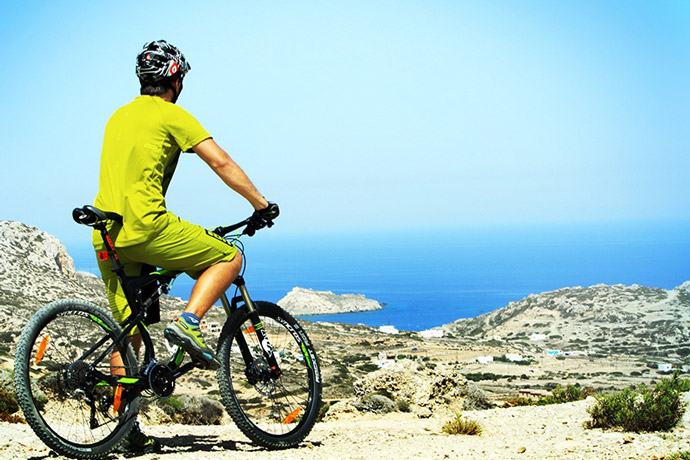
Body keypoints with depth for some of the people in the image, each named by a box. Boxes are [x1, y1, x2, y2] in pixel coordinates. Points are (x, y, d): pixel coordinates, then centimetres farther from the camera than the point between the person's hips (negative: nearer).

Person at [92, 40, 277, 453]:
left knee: (127, 328, 12)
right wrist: (261, 204, -1)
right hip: (145, 226, -8)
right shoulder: (171, 115, 0)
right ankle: (188, 323, -10)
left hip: (106, 236, 8)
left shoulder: (119, 116, 23)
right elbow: (221, 162, -7)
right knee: (229, 257, 7)